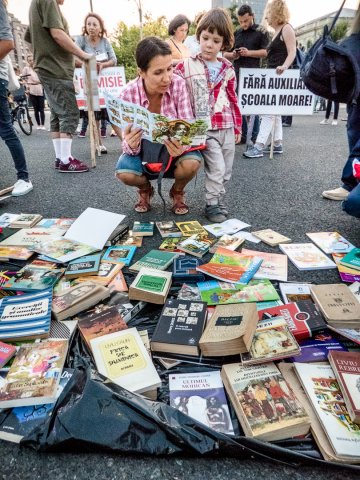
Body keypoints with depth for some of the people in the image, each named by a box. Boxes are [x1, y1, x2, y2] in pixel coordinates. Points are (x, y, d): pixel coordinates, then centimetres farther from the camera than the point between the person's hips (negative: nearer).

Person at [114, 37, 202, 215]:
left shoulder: (178, 84, -19)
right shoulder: (129, 94, -20)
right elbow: (131, 147, -18)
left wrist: (182, 146, -43)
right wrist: (131, 145, -43)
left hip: (174, 147, 0)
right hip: (144, 149, 0)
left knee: (191, 163, -32)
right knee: (124, 173, -29)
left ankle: (177, 192, 5)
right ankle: (145, 190, 10)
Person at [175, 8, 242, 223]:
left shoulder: (227, 68, 11)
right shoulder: (186, 66, -1)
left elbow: (233, 98, 17)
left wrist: (238, 126, 15)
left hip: (227, 127, 5)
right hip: (204, 129, -4)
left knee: (226, 170, 8)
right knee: (216, 168, -11)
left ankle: (219, 201, 23)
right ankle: (212, 205, 4)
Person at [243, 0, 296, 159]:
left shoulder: (286, 28, -6)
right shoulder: (276, 32, 21)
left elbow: (292, 52, -15)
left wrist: (284, 67, -32)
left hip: (280, 76, -10)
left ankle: (259, 147, -20)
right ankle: (277, 144, 14)